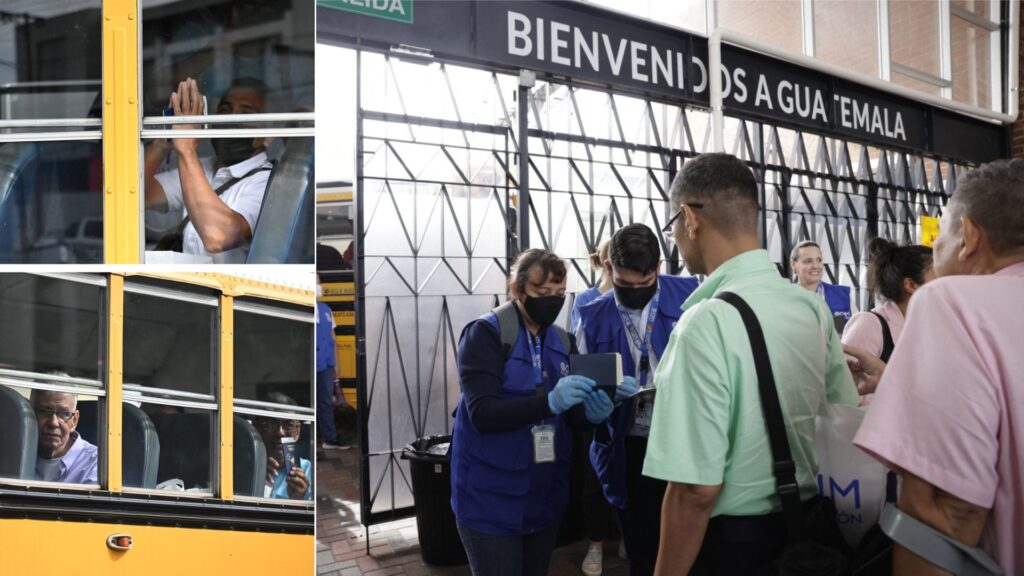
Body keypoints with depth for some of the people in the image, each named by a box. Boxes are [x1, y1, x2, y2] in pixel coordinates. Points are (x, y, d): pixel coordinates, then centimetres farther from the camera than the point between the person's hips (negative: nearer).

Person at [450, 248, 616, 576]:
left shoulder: (563, 341, 8)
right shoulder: (485, 334, -12)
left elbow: (572, 418, 7)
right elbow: (482, 413, -22)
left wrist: (592, 412, -17)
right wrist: (549, 402, -35)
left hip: (546, 496, 6)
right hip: (492, 499, -6)